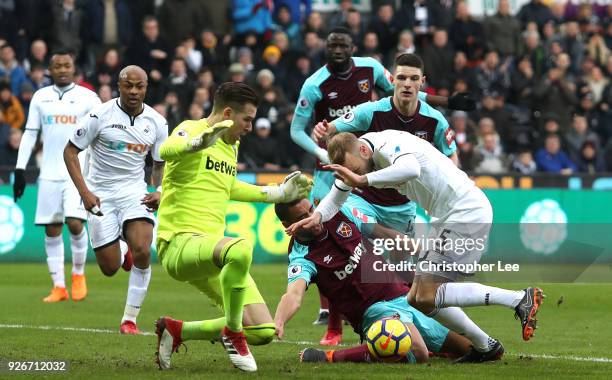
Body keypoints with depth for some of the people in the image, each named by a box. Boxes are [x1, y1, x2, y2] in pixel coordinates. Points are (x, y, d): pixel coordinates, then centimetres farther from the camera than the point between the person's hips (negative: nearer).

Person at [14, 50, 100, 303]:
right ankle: (59, 287, 8)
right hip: (49, 174, 3)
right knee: (52, 230, 1)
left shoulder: (87, 97, 1)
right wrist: (20, 169, 7)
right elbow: (30, 134, 13)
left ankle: (78, 273, 9)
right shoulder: (40, 97, 10)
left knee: (74, 222, -16)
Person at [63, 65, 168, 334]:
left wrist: (159, 192, -7)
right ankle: (122, 251, 38)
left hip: (135, 191, 2)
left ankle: (130, 320, -7)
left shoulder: (156, 122, -1)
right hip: (100, 195, -2)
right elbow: (70, 151, -6)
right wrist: (84, 192, -15)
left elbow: (160, 164, 12)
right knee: (110, 268, -3)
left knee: (142, 252, -21)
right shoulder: (101, 115, -11)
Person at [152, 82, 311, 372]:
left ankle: (176, 331, 15)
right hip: (180, 242, -9)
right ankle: (233, 332, -20)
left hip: (212, 245, 9)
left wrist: (279, 193, 35)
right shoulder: (191, 129, -7)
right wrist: (198, 142, -50)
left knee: (263, 332, -1)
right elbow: (166, 151, -31)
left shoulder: (231, 145, 18)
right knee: (241, 248, -42)